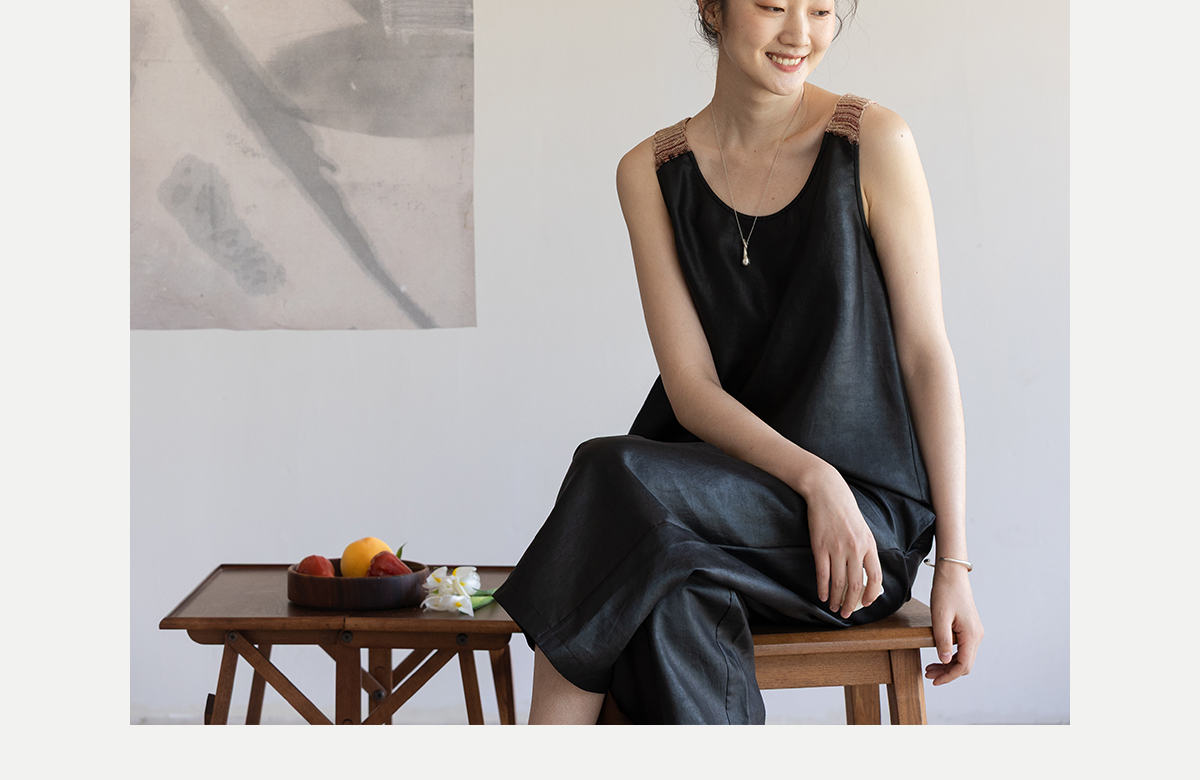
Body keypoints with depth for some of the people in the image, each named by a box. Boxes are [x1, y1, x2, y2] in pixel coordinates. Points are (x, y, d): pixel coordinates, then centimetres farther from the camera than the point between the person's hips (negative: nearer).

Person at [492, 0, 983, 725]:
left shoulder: (874, 142, -1)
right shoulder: (652, 172, 5)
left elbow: (927, 354, -1)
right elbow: (690, 386, -1)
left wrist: (955, 562, -5)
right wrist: (813, 477, -19)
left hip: (871, 508, -2)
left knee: (615, 475, -28)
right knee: (676, 607, -34)